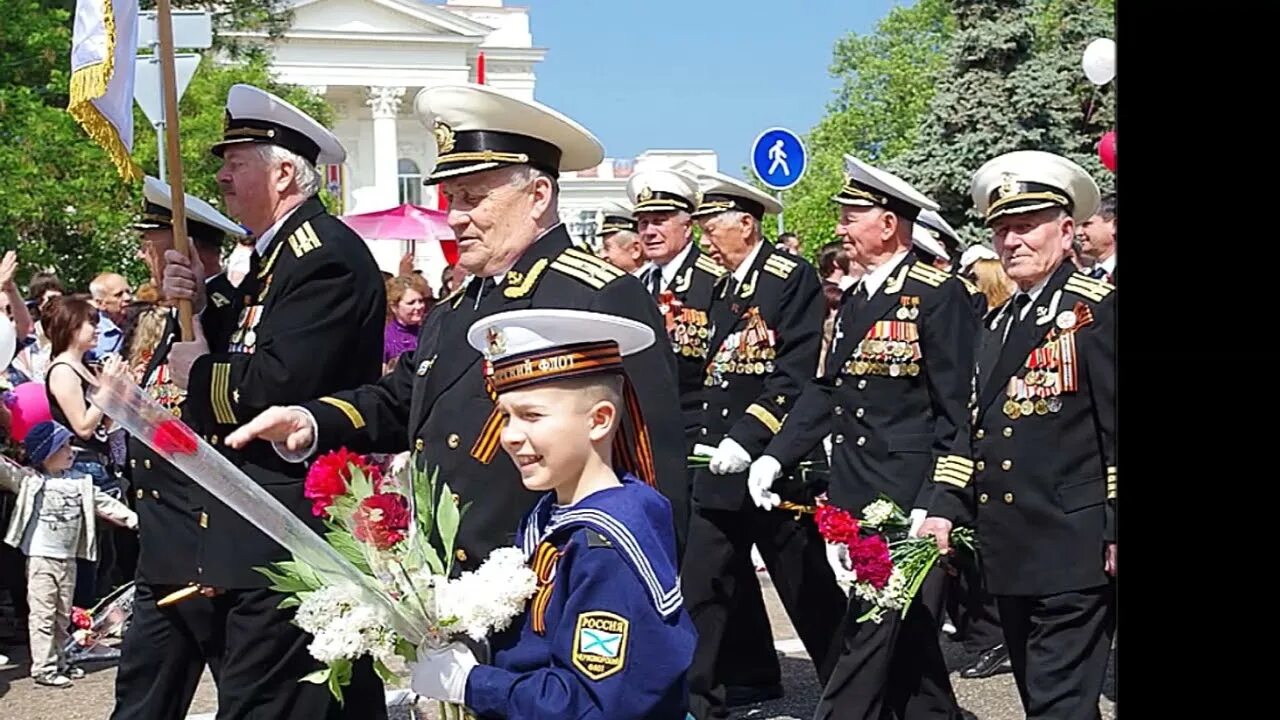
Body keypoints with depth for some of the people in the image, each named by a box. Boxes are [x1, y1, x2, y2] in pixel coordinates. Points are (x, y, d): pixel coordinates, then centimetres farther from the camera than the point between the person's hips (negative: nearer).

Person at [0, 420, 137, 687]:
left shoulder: (80, 483, 9)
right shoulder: (30, 481, -5)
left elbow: (105, 503, 12)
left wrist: (131, 518, 8)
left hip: (68, 559, 6)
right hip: (40, 557, -6)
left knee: (63, 616, 14)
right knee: (43, 614, -6)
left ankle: (58, 662, 24)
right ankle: (43, 667, -3)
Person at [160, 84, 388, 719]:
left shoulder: (326, 253, -14)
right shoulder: (277, 252, 19)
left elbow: (278, 384, -25)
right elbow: (240, 356, 18)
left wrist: (197, 372, -8)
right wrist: (200, 307, 2)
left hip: (286, 541, -11)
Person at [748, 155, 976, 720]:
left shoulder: (939, 296, -10)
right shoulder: (853, 301, 15)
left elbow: (960, 413, -13)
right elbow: (826, 391, 16)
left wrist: (935, 508, -18)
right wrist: (774, 457, 5)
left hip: (908, 506, -8)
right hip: (855, 503, 8)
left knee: (872, 640, -7)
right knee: (908, 644, 15)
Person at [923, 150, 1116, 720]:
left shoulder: (1098, 306, -6)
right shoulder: (997, 322, 17)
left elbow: (1119, 425, -11)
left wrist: (1116, 531, -15)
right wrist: (946, 510, 9)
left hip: (1073, 550, -8)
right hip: (1007, 551, 8)